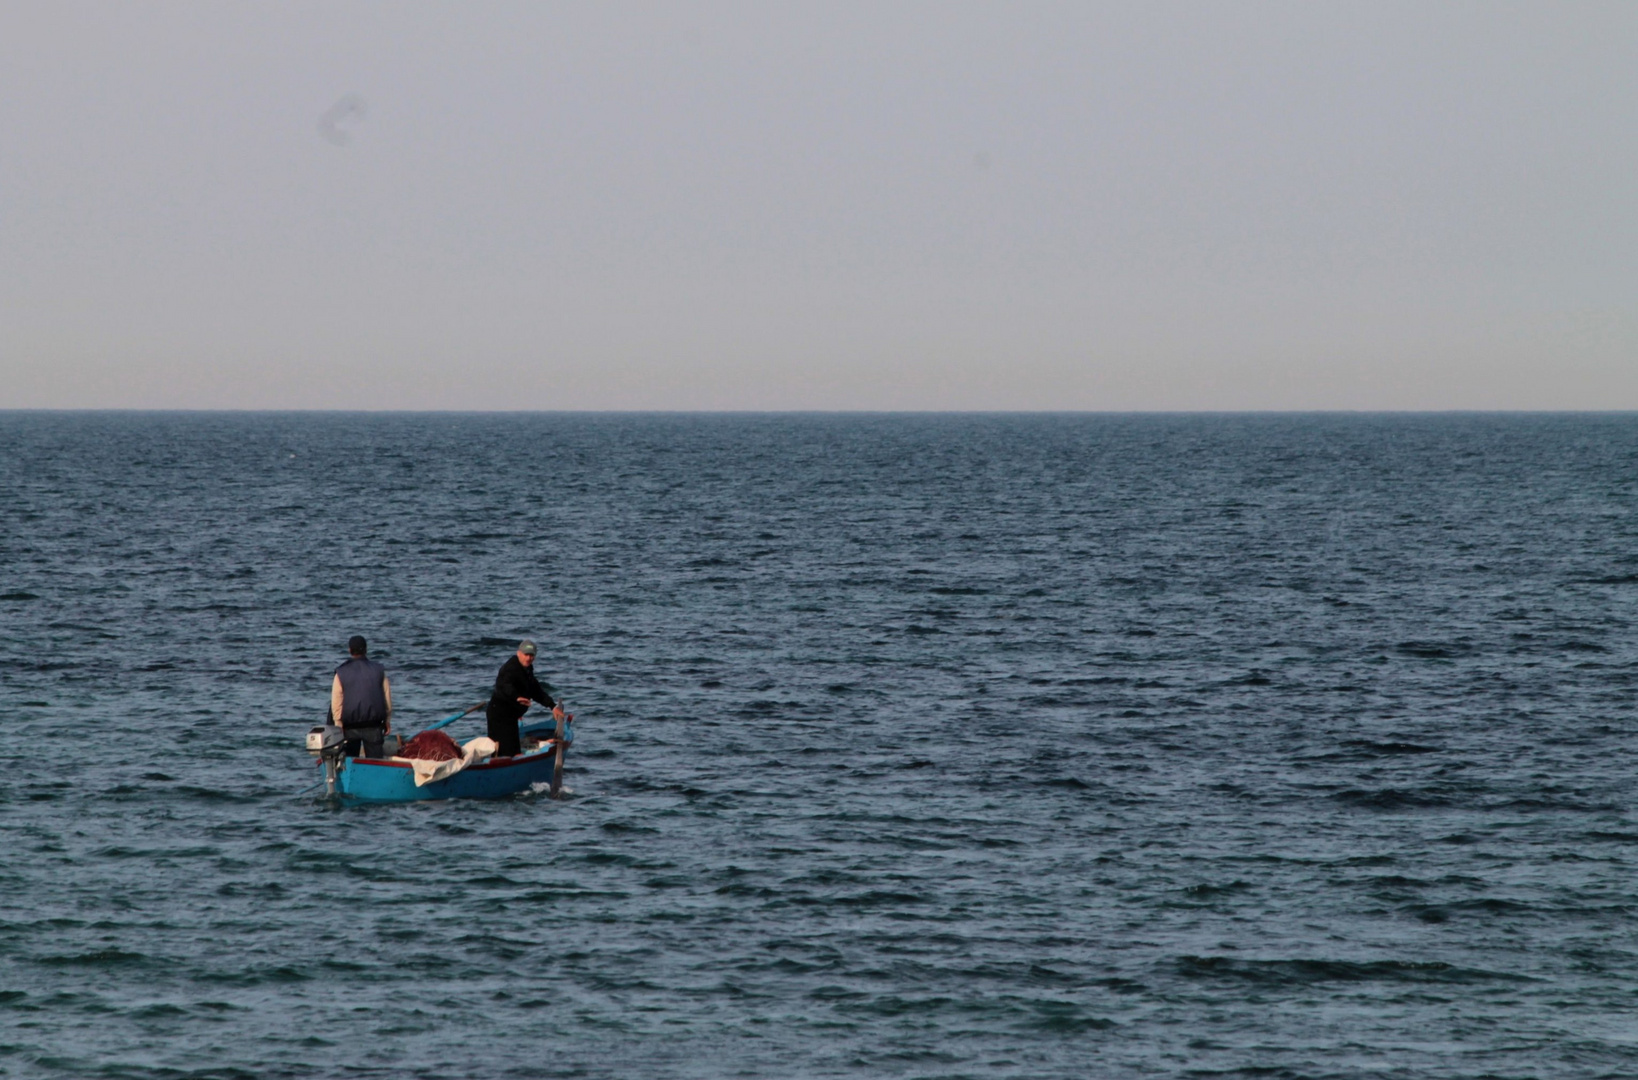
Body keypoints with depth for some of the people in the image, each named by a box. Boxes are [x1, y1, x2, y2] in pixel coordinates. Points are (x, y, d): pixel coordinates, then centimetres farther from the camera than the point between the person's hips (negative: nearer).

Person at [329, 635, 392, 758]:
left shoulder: (341, 673, -2)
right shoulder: (378, 670, 2)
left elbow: (336, 703, -2)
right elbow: (387, 698, 7)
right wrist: (387, 720, 17)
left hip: (350, 726, 0)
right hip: (373, 725, 0)